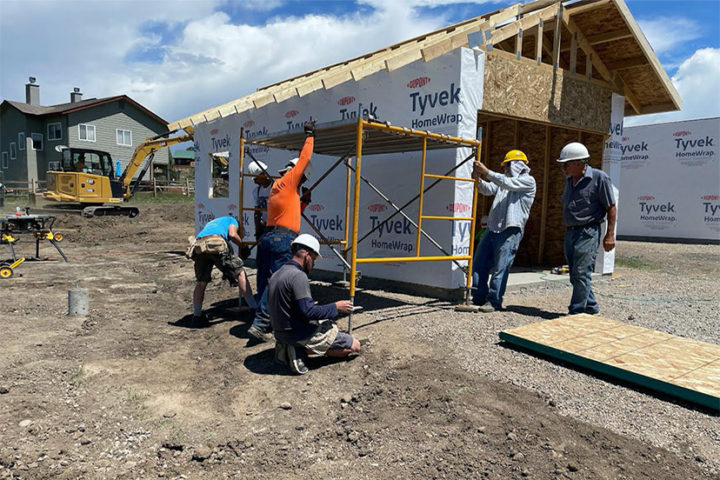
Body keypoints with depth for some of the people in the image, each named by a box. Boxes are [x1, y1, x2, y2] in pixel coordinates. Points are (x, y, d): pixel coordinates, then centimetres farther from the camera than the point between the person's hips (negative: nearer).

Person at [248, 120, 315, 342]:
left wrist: (303, 201, 30)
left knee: (264, 283, 8)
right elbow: (305, 158, 3)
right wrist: (310, 136, 15)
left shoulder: (277, 187, 26)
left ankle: (263, 323, 12)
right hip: (282, 240, -9)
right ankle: (260, 324, -14)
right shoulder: (288, 182, 1)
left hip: (268, 237, 10)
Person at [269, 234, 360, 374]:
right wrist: (336, 307, -12)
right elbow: (308, 312, -24)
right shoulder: (298, 276, -21)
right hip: (300, 334, -9)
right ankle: (301, 350, -8)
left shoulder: (276, 275, 9)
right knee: (354, 346, -2)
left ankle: (289, 347, 6)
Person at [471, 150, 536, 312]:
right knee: (478, 265, 6)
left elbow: (508, 183, -14)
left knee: (500, 268, -5)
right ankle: (479, 298, 16)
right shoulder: (503, 181, 26)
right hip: (492, 228, 7)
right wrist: (478, 180, -8)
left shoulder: (528, 181, 2)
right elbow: (488, 189, 11)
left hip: (510, 231, -7)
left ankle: (494, 301, 3)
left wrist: (487, 172, -16)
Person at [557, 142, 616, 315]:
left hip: (588, 233, -8)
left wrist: (610, 235, -12)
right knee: (575, 275, 12)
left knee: (581, 274, -8)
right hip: (570, 232, 8)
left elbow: (611, 208, -8)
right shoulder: (569, 179, 12)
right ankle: (591, 306, 26)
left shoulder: (599, 178, -9)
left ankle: (576, 312, -1)